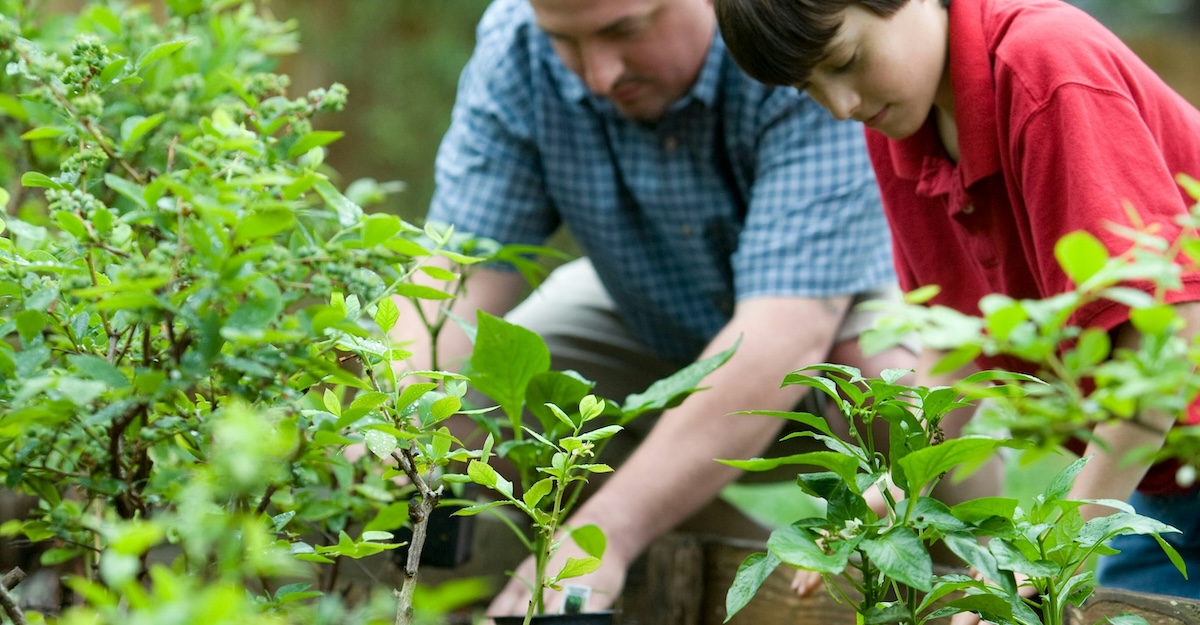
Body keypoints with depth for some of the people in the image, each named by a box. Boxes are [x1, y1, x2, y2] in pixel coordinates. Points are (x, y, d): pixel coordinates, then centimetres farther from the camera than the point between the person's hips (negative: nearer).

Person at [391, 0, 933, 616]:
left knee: (893, 378, -37)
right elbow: (459, 273, -24)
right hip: (648, 321, 4)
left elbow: (790, 331, -44)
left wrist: (607, 533, -52)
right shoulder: (514, 49, -22)